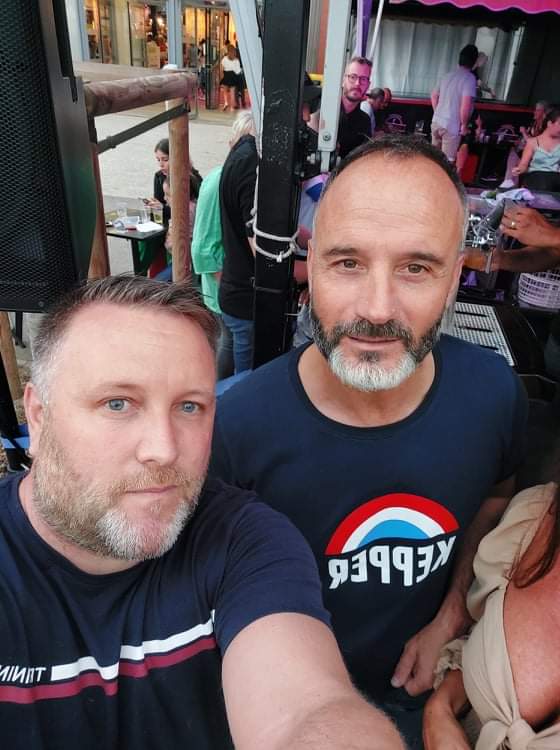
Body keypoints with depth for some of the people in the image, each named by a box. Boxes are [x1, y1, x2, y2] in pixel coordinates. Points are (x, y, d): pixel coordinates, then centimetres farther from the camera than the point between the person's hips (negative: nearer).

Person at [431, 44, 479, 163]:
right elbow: (466, 103, -22)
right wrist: (464, 124, -11)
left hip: (436, 122, 7)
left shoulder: (448, 75, 12)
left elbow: (434, 96, 21)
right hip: (451, 126, -7)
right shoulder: (470, 78, -12)